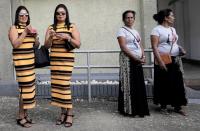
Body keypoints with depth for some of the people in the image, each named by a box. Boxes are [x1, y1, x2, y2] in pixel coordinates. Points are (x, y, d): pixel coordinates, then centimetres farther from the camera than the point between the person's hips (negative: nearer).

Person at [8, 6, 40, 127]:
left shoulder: (29, 27, 17)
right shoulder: (14, 28, -1)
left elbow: (37, 45, 17)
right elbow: (15, 44, -15)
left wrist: (35, 35, -1)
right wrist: (25, 32, -15)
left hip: (30, 60, 6)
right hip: (21, 61, -6)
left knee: (30, 87, 5)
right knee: (25, 87, -10)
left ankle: (25, 114, 17)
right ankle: (20, 117, 0)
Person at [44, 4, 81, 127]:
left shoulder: (72, 27, 3)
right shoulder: (51, 27, 11)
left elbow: (78, 44, -2)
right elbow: (46, 45, 5)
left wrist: (67, 37, -17)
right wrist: (50, 37, -14)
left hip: (67, 60, -4)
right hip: (54, 60, 4)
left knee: (65, 85, -10)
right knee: (57, 85, 3)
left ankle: (69, 114, 1)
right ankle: (63, 112, 15)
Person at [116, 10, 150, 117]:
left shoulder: (135, 31, 20)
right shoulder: (122, 31, -3)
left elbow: (140, 46, 18)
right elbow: (123, 48, -14)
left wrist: (143, 56, -2)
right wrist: (136, 58, -17)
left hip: (138, 61, 7)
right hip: (128, 60, -7)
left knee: (139, 84, 7)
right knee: (129, 84, -6)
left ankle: (139, 109, 16)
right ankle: (129, 109, 2)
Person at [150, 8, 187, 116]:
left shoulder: (172, 29, 16)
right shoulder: (157, 30, -8)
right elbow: (154, 47, -15)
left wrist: (180, 49, 3)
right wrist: (160, 61, -22)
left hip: (174, 60, 7)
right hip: (163, 61, -7)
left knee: (177, 83, 7)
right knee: (164, 84, 1)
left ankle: (177, 106, 17)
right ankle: (163, 106, 14)